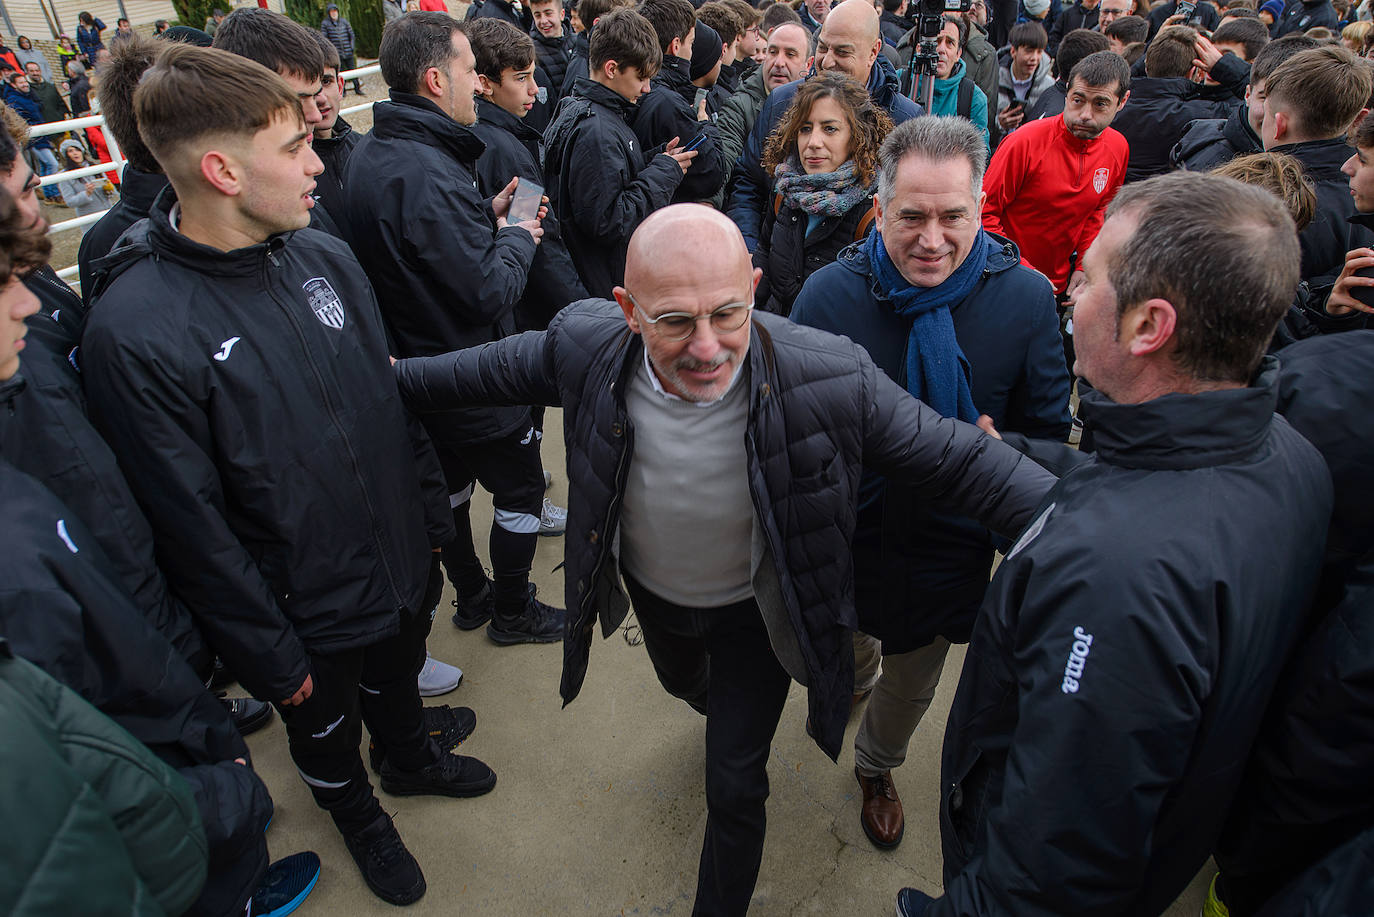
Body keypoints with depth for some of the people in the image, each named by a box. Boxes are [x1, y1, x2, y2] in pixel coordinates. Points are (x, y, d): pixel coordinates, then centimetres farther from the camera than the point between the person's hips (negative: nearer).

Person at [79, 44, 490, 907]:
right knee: (326, 734, 24)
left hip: (404, 567, 5)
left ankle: (410, 757, 62)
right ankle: (359, 815, 56)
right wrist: (273, 657, -11)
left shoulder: (325, 256, -7)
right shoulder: (133, 332, -25)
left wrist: (434, 519, 7)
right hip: (306, 614, -4)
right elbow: (195, 530, -19)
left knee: (398, 679, 31)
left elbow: (393, 404, 2)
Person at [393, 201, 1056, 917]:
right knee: (681, 683, 36)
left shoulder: (830, 378, -35)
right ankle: (726, 714, 75)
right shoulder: (585, 344, -27)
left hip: (756, 612, -3)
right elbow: (498, 369, -4)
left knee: (735, 789, 11)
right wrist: (399, 376, 8)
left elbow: (961, 463, -24)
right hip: (653, 593, 4)